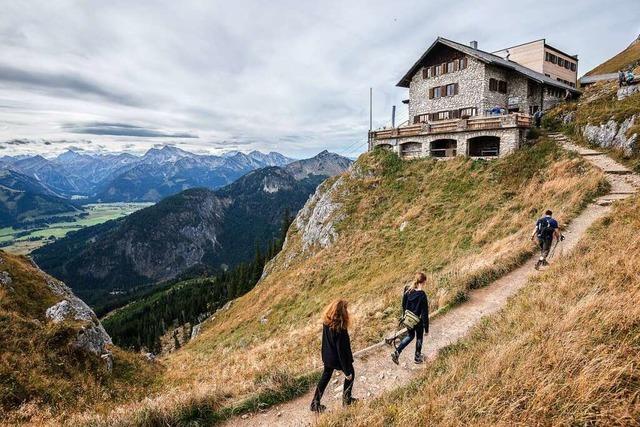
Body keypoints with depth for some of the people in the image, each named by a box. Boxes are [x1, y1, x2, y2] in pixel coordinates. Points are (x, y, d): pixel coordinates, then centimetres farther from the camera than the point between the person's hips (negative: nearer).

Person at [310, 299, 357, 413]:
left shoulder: (326, 322, -11)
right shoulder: (340, 328, -32)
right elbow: (342, 349, -26)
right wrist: (347, 370, -17)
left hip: (327, 357, 6)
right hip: (338, 358, -6)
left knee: (325, 377, 24)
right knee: (350, 374, 22)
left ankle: (315, 404, 32)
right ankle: (347, 399, 36)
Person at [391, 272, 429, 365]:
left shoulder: (407, 290, -10)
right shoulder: (422, 295, -26)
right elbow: (424, 313, -20)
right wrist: (426, 328, -10)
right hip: (418, 321, -5)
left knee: (410, 336, 25)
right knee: (419, 338, 22)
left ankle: (396, 353, 14)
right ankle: (417, 357, 39)